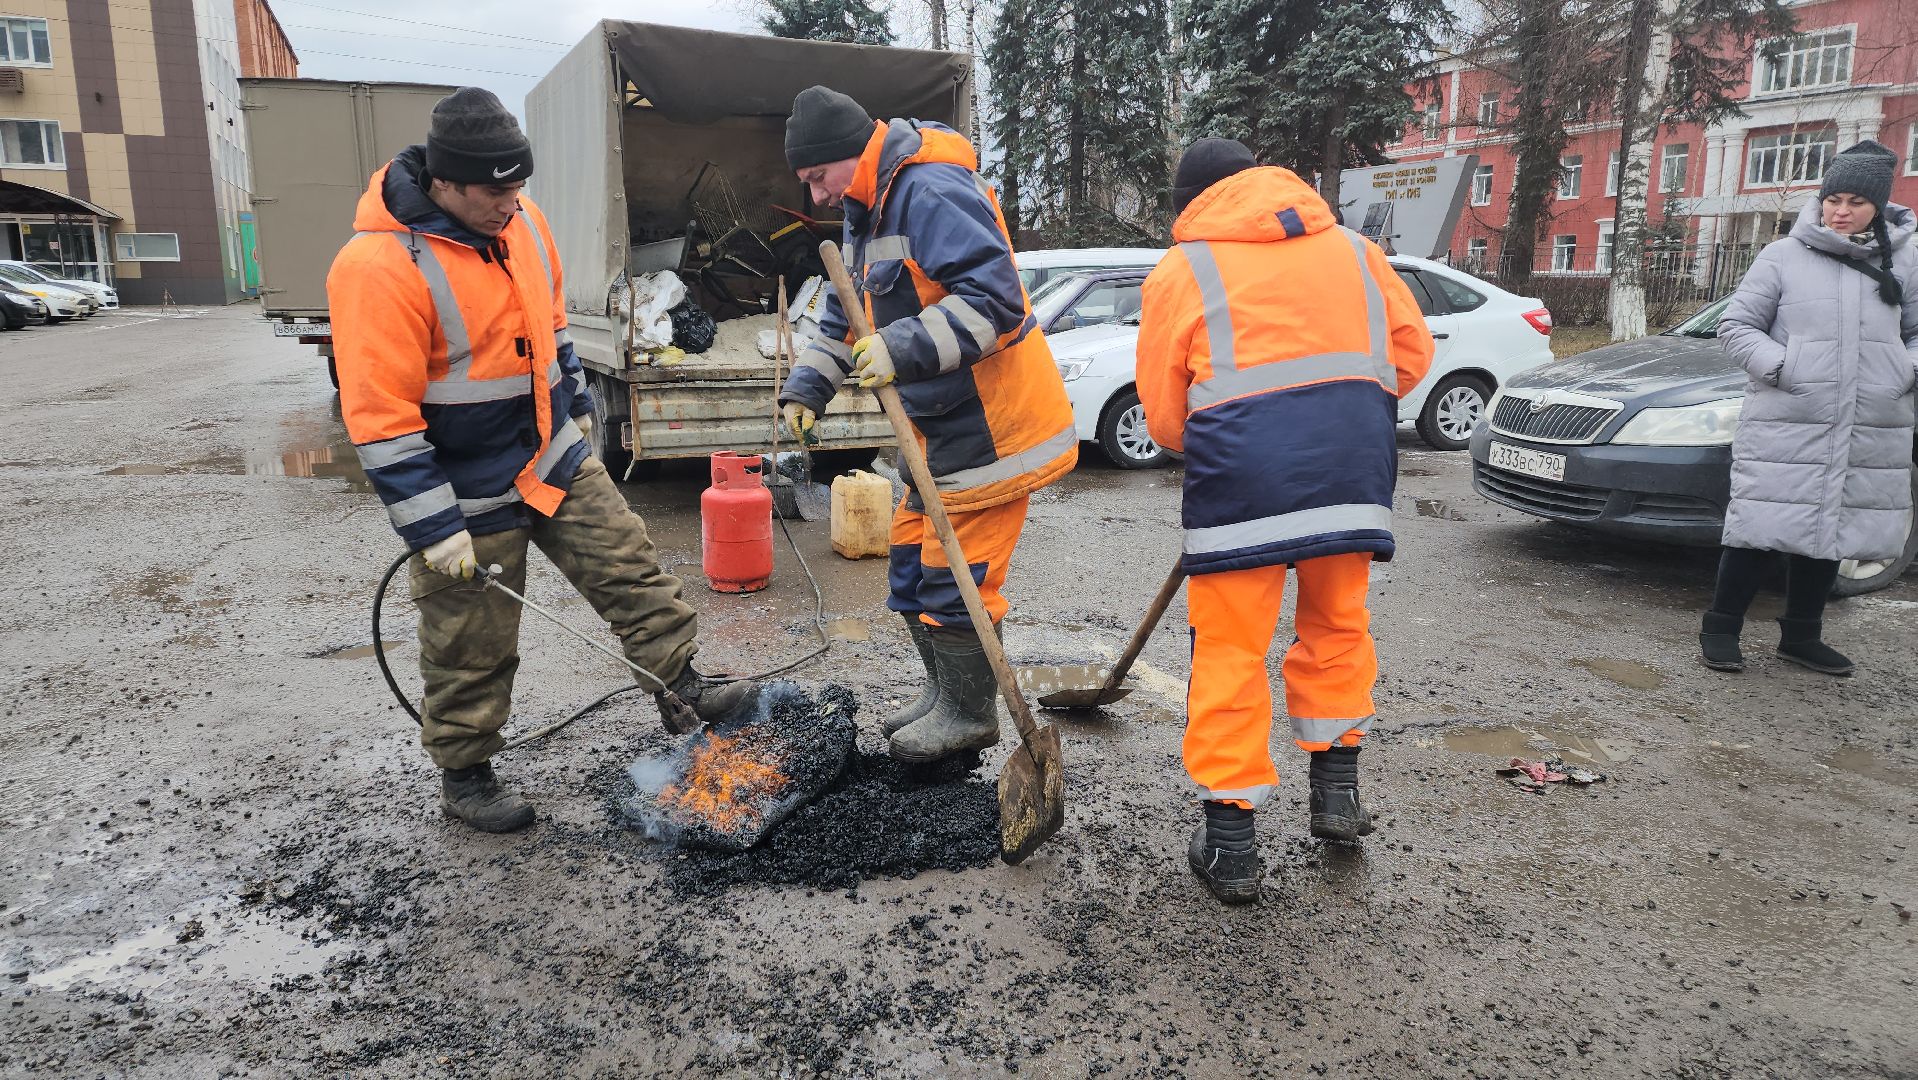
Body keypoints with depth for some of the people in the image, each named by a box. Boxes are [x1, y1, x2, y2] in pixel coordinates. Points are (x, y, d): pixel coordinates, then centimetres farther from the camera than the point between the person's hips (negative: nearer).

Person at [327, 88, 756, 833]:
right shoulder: (380, 267, -25)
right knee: (473, 650, 7)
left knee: (630, 567, 6)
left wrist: (575, 403, 21)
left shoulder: (518, 219, -2)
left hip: (555, 460, 7)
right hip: (469, 497, -6)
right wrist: (434, 528, -22)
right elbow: (380, 420, -24)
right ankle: (463, 777, 26)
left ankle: (683, 691, 19)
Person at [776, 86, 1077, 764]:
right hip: (942, 425, 11)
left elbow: (993, 297, -29)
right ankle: (944, 694, 30)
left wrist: (905, 350, -34)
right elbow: (846, 318, 23)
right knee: (914, 558, 15)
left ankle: (969, 713, 13)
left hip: (990, 424, -11)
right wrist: (807, 388, 13)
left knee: (954, 569, -4)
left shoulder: (932, 193, -19)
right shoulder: (870, 212, 15)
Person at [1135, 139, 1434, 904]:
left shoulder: (1181, 271, 8)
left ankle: (1231, 844, 8)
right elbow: (1411, 352, 14)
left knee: (1230, 650, 3)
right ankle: (1336, 790, 31)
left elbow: (1164, 416, 7)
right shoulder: (1352, 249, 19)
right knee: (1338, 624, 21)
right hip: (1353, 472, 4)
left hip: (1242, 476, -4)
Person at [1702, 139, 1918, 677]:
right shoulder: (1783, 256, 1)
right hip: (1784, 430, -4)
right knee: (1761, 531, -4)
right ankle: (1720, 629, 8)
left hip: (1873, 438, 4)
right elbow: (1735, 326, 0)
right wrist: (1783, 368, -14)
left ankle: (1801, 636, 25)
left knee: (1828, 534, 11)